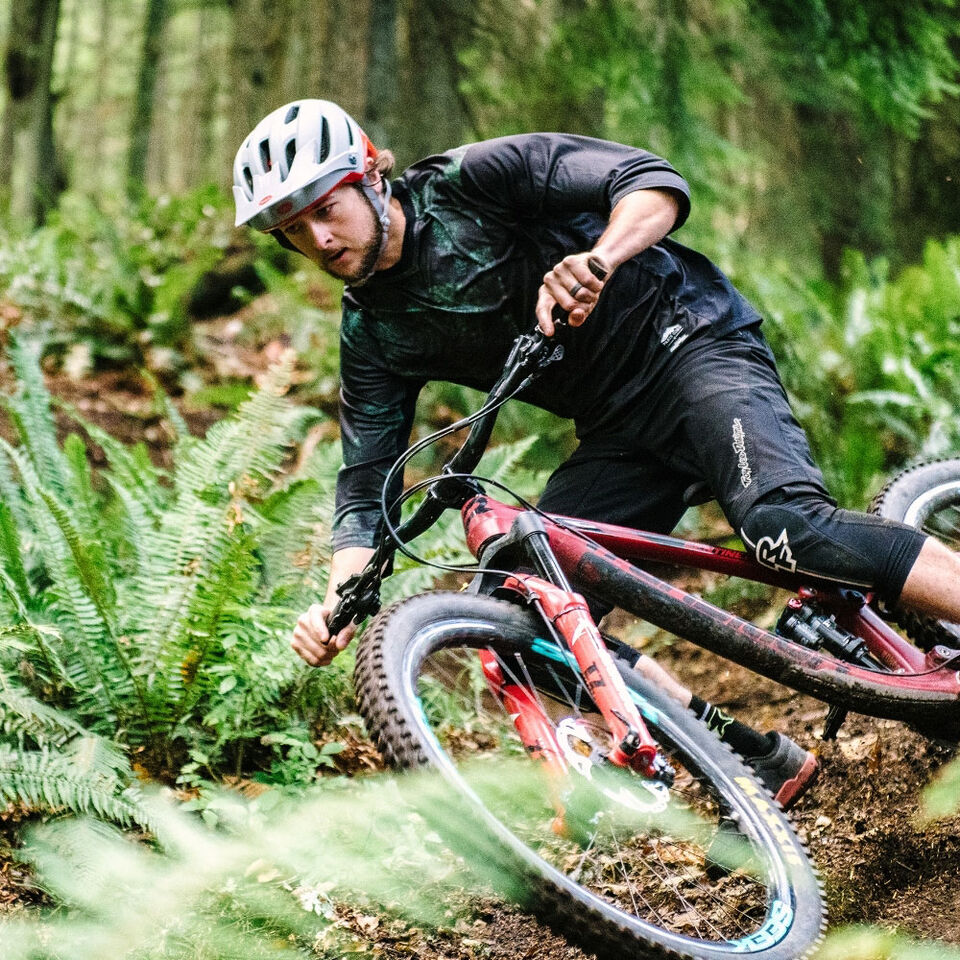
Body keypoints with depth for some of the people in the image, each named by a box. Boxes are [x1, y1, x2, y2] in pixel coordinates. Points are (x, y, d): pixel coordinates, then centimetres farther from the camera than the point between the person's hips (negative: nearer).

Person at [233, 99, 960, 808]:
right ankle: (764, 764, -3)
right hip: (621, 431, 7)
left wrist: (599, 256, -41)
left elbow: (656, 183, -20)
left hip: (693, 344, -7)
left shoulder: (471, 182, -12)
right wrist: (340, 600, -16)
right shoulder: (373, 334, 4)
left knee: (783, 524, -33)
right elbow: (367, 486, 3)